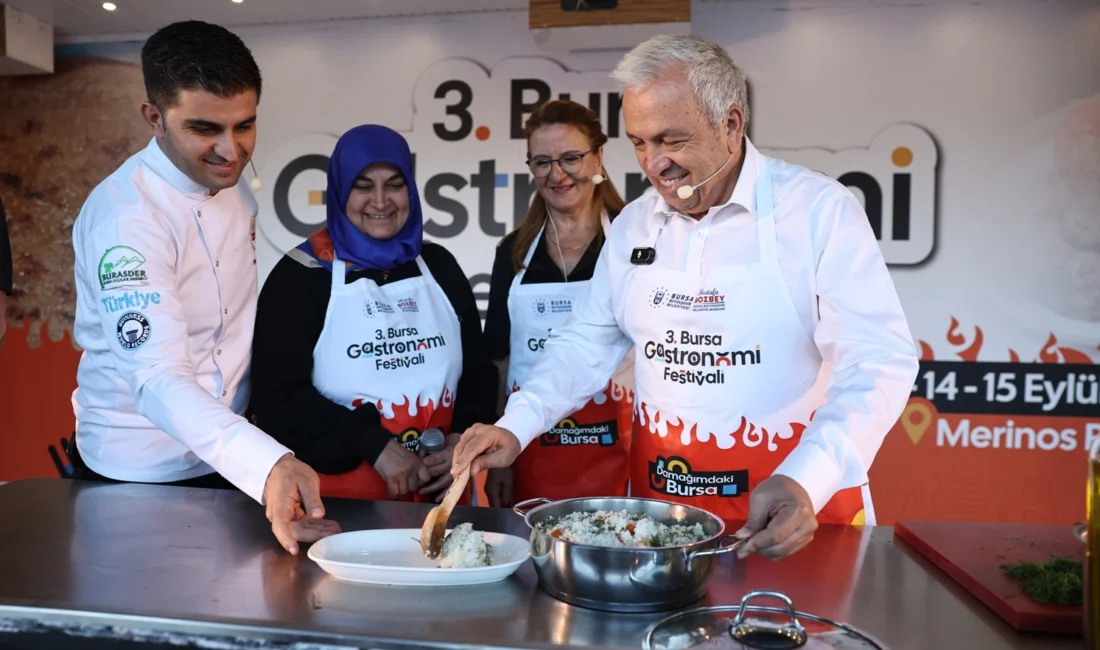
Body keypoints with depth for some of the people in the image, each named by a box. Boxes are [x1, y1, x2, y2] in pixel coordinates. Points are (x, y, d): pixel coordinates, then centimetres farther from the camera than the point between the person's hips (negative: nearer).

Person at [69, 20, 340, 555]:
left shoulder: (234, 181, -2)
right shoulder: (125, 216, -25)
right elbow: (159, 379, -35)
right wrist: (269, 466, -51)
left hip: (231, 458, 7)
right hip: (139, 474, -7)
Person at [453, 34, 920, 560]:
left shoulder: (820, 209, -11)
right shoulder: (633, 224, 5)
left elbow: (879, 361, -17)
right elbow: (586, 343, 10)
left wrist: (804, 481, -32)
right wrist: (514, 427, -5)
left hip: (793, 503, -3)